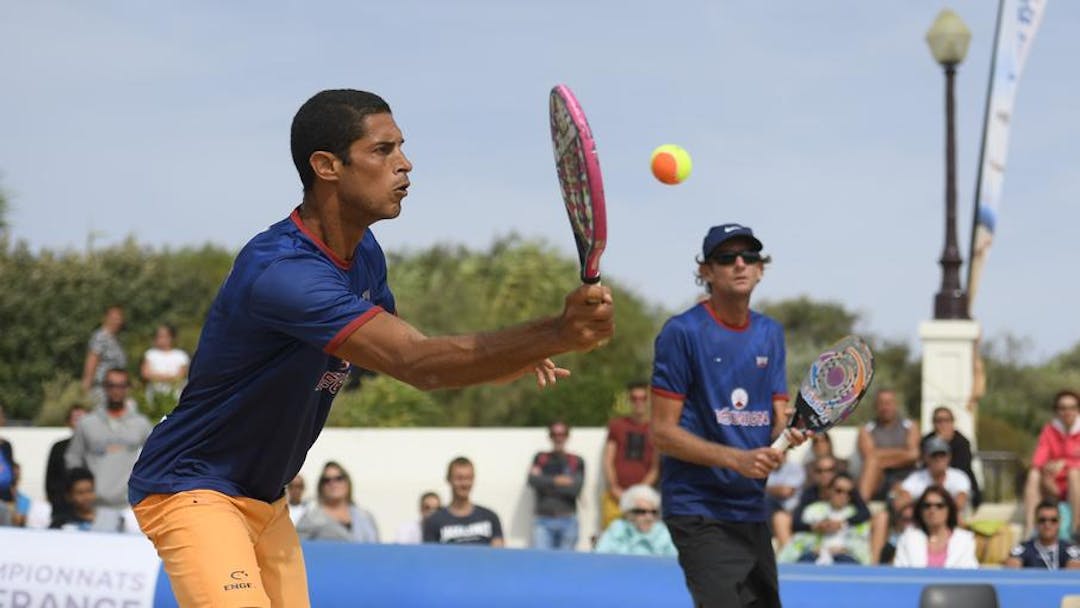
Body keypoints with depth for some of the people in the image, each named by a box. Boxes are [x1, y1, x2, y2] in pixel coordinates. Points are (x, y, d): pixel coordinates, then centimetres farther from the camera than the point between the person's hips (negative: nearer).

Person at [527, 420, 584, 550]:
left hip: (567, 521, 0)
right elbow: (533, 481, -2)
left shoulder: (577, 462, 9)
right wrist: (557, 481, -5)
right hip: (543, 520, 0)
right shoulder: (540, 459, 14)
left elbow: (576, 488, -5)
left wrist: (547, 484, -4)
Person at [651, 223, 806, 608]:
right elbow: (663, 432, -12)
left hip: (752, 510, 7)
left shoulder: (770, 334, 11)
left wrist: (789, 434, -12)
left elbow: (777, 421, 13)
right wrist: (737, 459, -21)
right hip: (700, 513, -7)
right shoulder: (682, 332, -9)